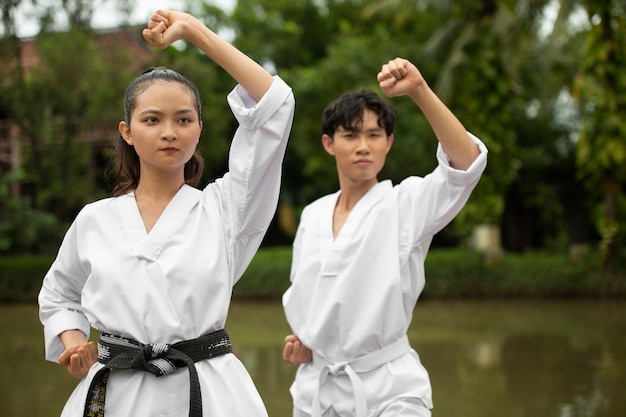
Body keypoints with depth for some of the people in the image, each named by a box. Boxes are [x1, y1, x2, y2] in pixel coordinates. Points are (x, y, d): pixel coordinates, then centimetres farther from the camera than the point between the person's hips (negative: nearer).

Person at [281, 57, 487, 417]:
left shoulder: (406, 205, -7)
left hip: (389, 388, -4)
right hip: (316, 387, 4)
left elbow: (468, 160, -24)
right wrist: (298, 341, 2)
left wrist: (419, 90, -32)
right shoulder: (313, 216, 8)